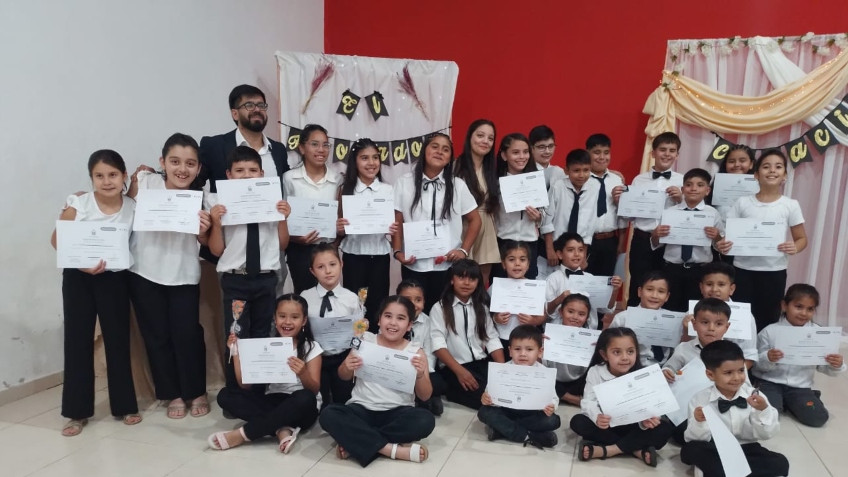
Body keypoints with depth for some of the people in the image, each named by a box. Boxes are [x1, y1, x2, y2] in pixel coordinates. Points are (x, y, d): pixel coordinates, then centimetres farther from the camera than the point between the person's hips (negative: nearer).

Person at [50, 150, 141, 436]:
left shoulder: (133, 208, -7)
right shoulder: (77, 204, -9)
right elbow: (56, 240, -3)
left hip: (114, 279, 1)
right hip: (77, 278, 0)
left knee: (118, 340, 6)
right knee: (77, 340, 4)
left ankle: (124, 406, 20)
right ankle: (77, 411, 16)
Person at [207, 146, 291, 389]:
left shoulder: (273, 201, 0)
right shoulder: (221, 204, -4)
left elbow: (282, 245, 8)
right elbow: (217, 250, 0)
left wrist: (283, 218, -6)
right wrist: (216, 222, -13)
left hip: (266, 279, 2)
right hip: (235, 280, -2)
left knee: (262, 338, 15)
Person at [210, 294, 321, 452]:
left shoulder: (311, 347, -3)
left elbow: (314, 391, -10)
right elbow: (246, 385, 1)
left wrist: (303, 373, -30)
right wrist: (237, 352, -7)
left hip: (299, 410, -3)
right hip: (271, 404, 4)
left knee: (305, 398, -37)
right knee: (225, 395, -14)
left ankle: (243, 434, -25)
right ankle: (282, 430, -26)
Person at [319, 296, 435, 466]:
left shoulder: (415, 352, 0)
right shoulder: (365, 341, 3)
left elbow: (425, 396, 1)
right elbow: (344, 377, 12)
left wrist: (420, 374, -20)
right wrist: (347, 367, -13)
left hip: (397, 412, 0)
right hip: (362, 409, 1)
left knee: (426, 421, -31)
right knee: (328, 415, -28)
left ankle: (356, 442, -20)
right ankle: (393, 449, -26)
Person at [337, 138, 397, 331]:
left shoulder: (388, 190, 3)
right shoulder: (345, 189, 0)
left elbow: (394, 223, 7)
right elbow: (339, 227, 3)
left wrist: (393, 229, -15)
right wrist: (339, 227, -20)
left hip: (380, 255, 1)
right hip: (354, 255, -1)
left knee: (377, 305, 6)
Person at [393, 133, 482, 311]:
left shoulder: (458, 185, 3)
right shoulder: (405, 182, 2)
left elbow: (475, 220, 9)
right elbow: (397, 221, 3)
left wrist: (464, 250, -1)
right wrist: (398, 252, -8)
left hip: (447, 265, 0)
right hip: (414, 265, 0)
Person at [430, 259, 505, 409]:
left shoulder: (481, 307, 15)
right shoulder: (440, 308, 0)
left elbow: (492, 339, 8)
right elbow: (437, 344, -10)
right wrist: (459, 370, -21)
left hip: (483, 363, 5)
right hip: (453, 367, -4)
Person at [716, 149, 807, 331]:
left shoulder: (791, 205, 0)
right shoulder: (743, 202, -1)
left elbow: (801, 238, 6)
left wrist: (795, 247, -17)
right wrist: (721, 244, -20)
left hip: (774, 271, 0)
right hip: (743, 269, 0)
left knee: (767, 319, 9)